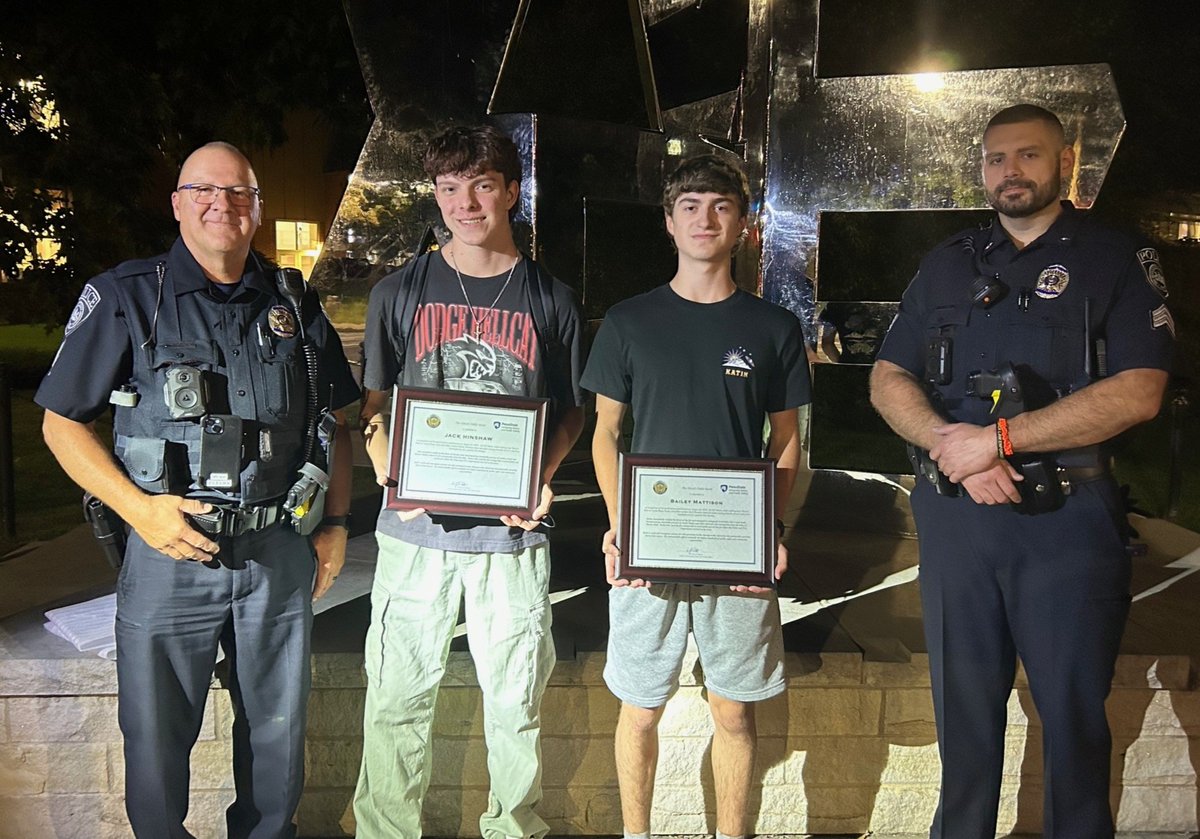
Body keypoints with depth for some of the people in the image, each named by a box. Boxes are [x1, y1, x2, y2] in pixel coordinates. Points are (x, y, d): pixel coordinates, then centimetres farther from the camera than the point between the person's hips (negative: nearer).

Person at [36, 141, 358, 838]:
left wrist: (335, 524, 6)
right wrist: (138, 508, -14)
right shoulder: (125, 297, -3)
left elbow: (336, 422, 13)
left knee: (278, 728, 18)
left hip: (280, 556, 3)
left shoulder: (295, 307, 6)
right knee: (158, 736, 12)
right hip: (171, 553, -2)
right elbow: (62, 422, -2)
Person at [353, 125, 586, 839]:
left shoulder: (551, 300, 5)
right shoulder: (400, 293, 5)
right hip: (418, 528, 0)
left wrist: (542, 479, -8)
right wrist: (392, 479, -8)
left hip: (513, 531, 0)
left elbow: (573, 411, 10)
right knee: (397, 699, 7)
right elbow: (375, 404, 9)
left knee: (517, 700, 11)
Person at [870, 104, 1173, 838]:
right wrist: (948, 441, -13)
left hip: (1070, 520, -3)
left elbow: (1137, 393, -13)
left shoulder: (1119, 262, 1)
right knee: (964, 703, 14)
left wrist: (997, 438, -18)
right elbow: (888, 380, 6)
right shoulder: (948, 265, 12)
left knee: (1074, 712, 8)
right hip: (955, 515, 3)